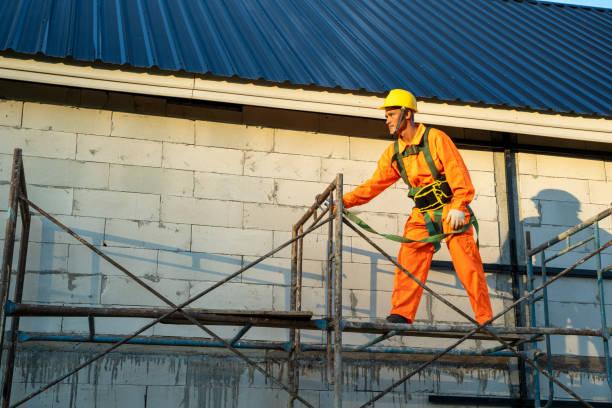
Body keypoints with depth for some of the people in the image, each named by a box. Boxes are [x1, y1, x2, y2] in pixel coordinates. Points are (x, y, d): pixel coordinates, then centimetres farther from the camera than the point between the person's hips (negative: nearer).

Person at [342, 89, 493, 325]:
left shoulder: (435, 138, -6)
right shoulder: (394, 153, 11)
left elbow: (457, 171, -14)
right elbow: (374, 184, 13)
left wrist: (458, 206, -25)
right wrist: (345, 201, 1)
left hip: (451, 212, -5)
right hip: (421, 216, 5)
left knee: (468, 267, -8)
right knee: (408, 262, -8)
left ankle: (485, 321, -2)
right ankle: (400, 316, -8)